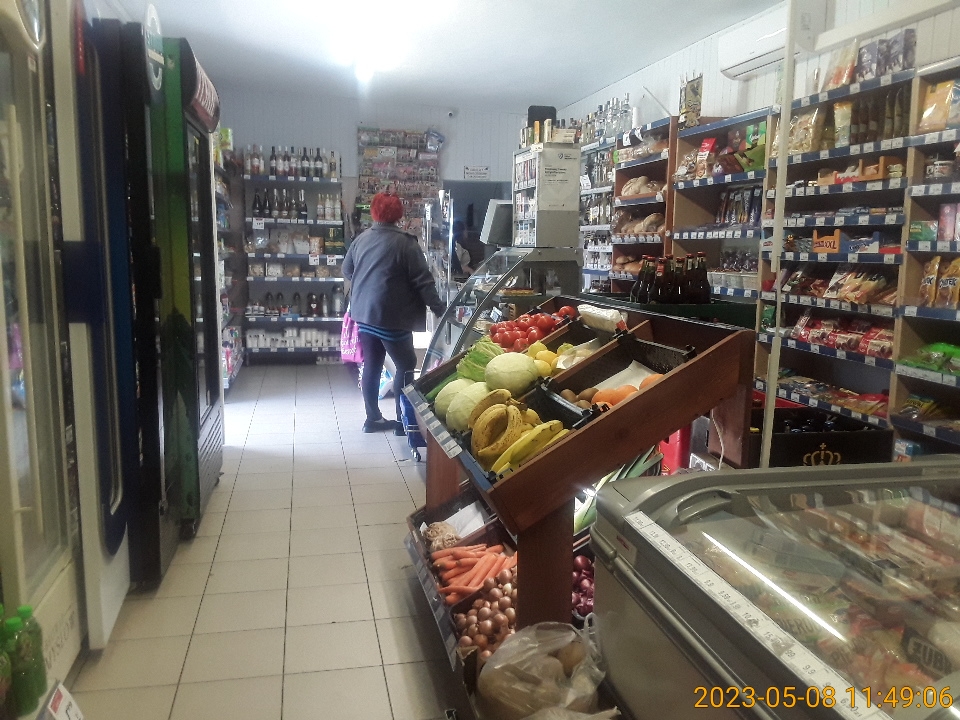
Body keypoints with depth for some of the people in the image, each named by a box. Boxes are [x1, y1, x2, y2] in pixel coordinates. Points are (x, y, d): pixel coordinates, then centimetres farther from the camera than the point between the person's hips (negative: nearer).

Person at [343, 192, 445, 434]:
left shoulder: (361, 239, 4)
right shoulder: (405, 243, -13)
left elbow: (347, 271, 17)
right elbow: (423, 280, -13)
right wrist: (439, 310, -6)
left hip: (363, 313, 6)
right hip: (391, 317, -6)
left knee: (371, 365, 13)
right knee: (406, 365, 5)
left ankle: (373, 418, 22)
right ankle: (402, 421, 7)